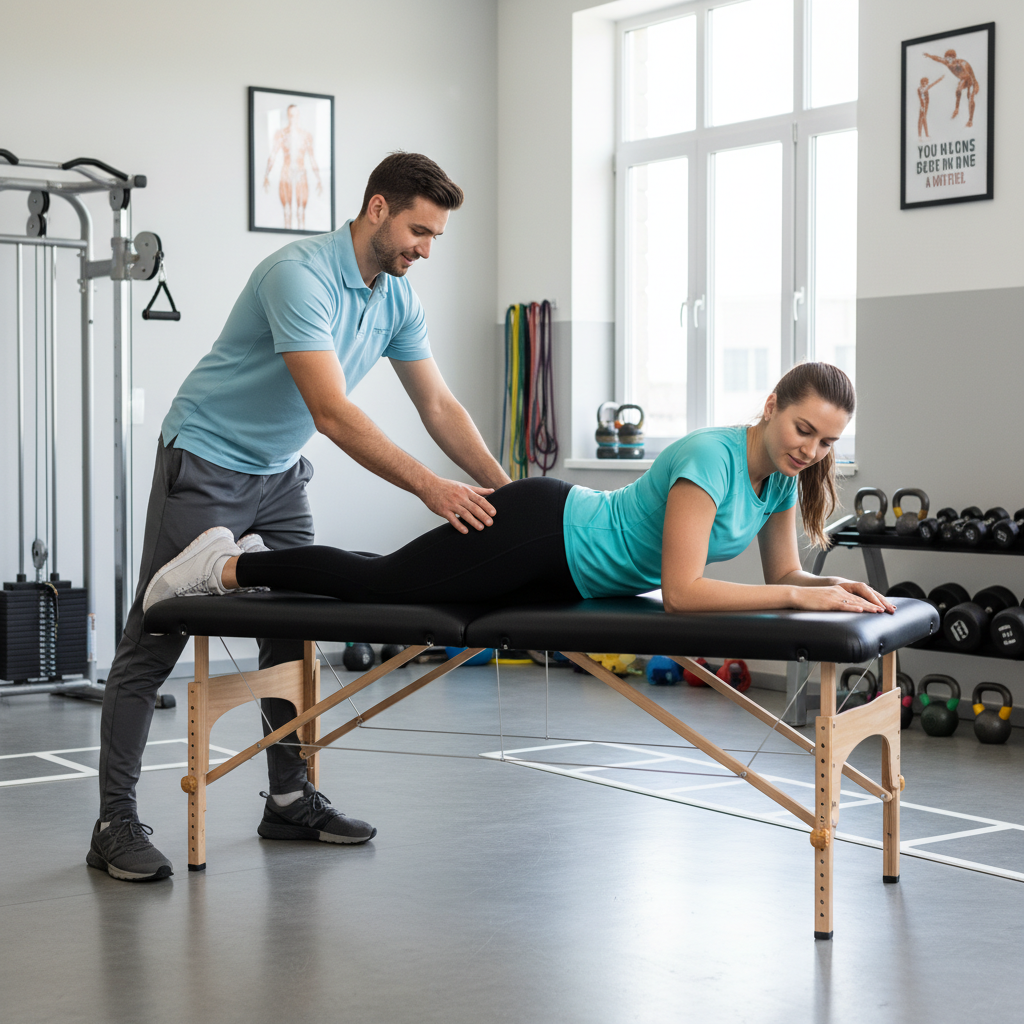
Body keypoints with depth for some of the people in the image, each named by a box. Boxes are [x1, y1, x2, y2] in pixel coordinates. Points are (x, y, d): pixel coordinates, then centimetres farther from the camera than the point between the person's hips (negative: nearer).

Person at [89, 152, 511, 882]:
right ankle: (116, 821, -3)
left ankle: (290, 797, 17)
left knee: (295, 632, 7)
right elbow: (332, 411, -35)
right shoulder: (298, 274, -28)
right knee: (156, 638, -6)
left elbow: (438, 405, 3)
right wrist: (429, 487, -38)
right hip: (206, 464, -8)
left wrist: (502, 486, -9)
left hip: (279, 473, 9)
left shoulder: (398, 298, 0)